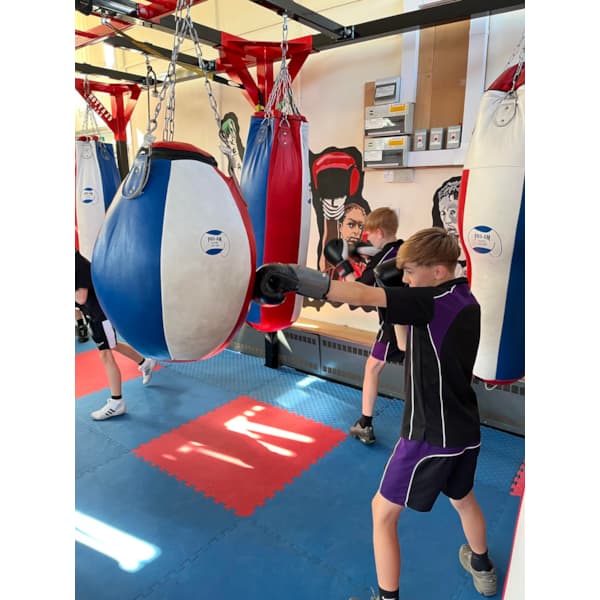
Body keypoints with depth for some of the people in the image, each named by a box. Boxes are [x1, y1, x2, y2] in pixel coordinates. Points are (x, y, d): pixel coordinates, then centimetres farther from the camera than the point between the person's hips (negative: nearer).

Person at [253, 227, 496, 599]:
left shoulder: (432, 301, -21)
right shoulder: (467, 302, 5)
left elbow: (362, 295, -37)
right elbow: (408, 345, 11)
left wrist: (293, 278, -43)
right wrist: (394, 290, -1)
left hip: (431, 434, -9)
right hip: (466, 431, 9)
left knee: (383, 512, 10)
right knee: (463, 498, 33)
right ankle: (483, 569, 58)